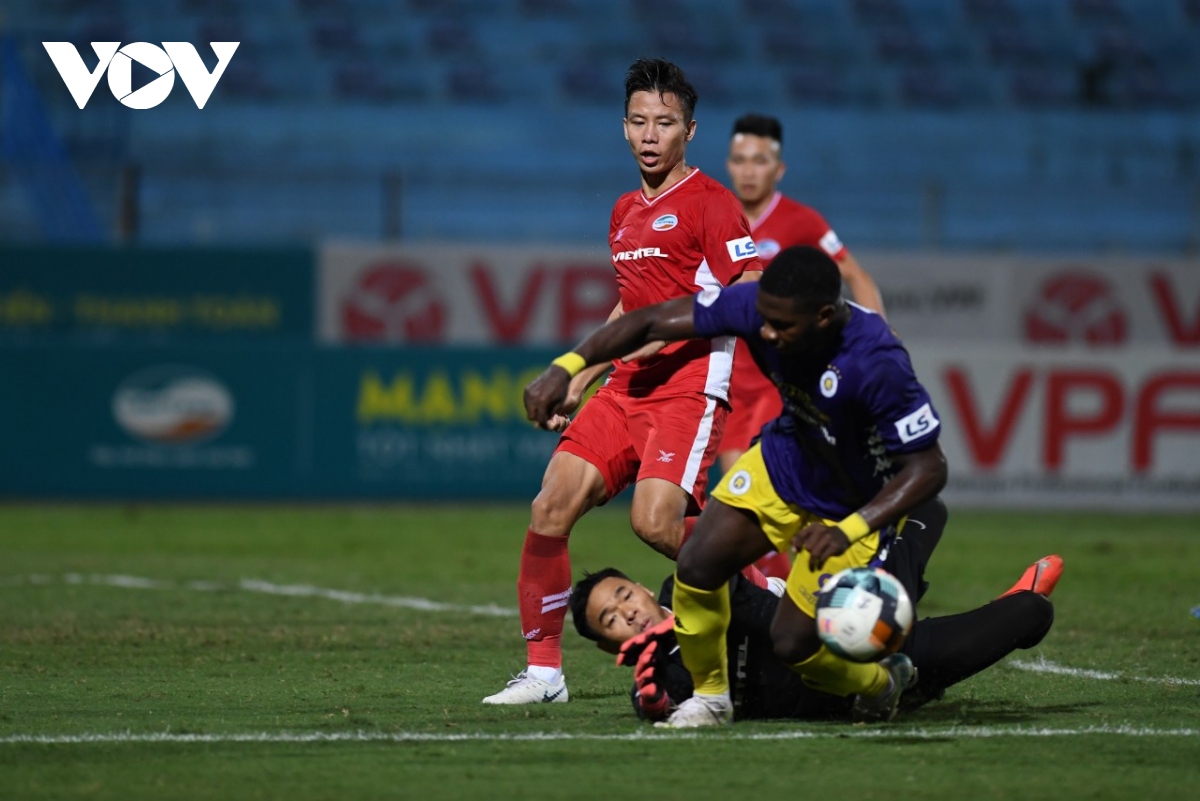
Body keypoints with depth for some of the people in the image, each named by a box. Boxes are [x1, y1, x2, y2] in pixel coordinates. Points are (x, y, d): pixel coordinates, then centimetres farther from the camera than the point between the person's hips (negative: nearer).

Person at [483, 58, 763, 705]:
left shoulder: (710, 203, -4)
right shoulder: (625, 213, 20)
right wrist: (577, 379, 26)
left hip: (689, 388, -7)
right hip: (627, 387, 7)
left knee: (654, 523, -24)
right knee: (550, 509, -6)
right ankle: (544, 671, 1)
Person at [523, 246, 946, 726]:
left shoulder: (878, 365, -38)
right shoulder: (759, 306, -24)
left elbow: (928, 467, -30)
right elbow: (655, 322, -15)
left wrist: (848, 531, -40)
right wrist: (567, 367, -23)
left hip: (854, 506, -5)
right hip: (782, 463, 5)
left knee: (792, 642, -8)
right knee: (696, 566, -12)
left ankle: (884, 683, 26)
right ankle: (710, 696, 14)